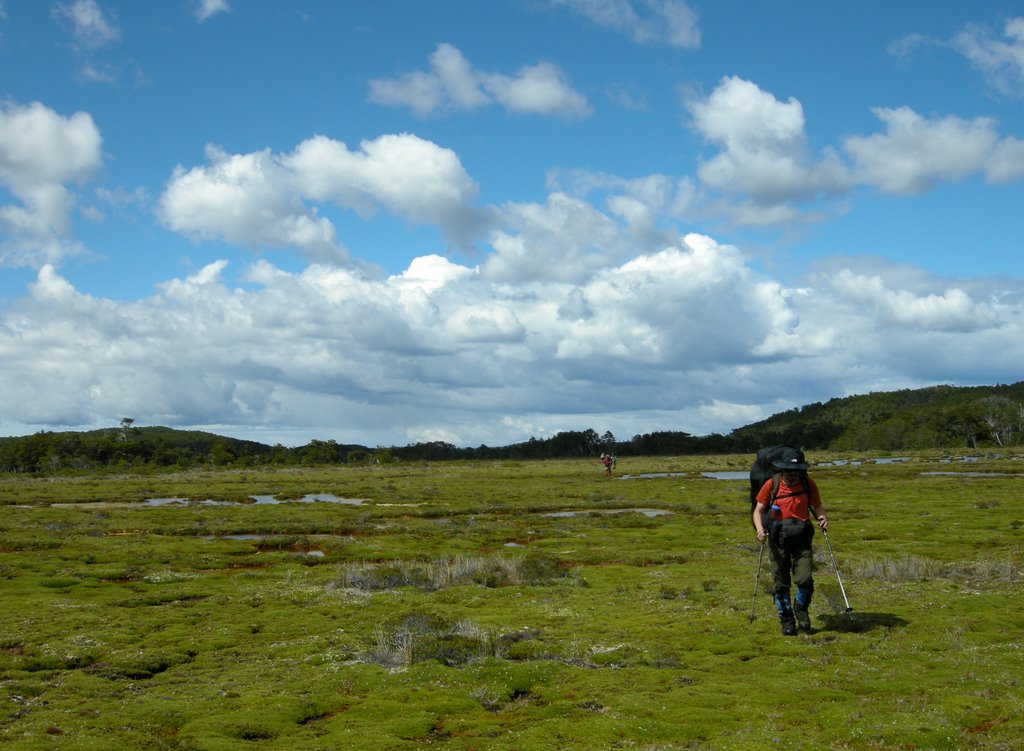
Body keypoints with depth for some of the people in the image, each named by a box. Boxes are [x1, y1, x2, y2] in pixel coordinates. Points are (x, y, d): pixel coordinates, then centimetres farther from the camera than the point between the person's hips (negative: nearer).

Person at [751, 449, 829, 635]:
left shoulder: (808, 484, 2)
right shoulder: (771, 485, -3)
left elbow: (817, 506, 12)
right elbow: (758, 510, 1)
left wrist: (822, 517, -10)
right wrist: (760, 529, -17)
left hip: (801, 538, 0)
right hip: (778, 539, 0)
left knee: (805, 579, -11)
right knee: (781, 583, 4)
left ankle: (801, 609, 19)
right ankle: (787, 620, 21)